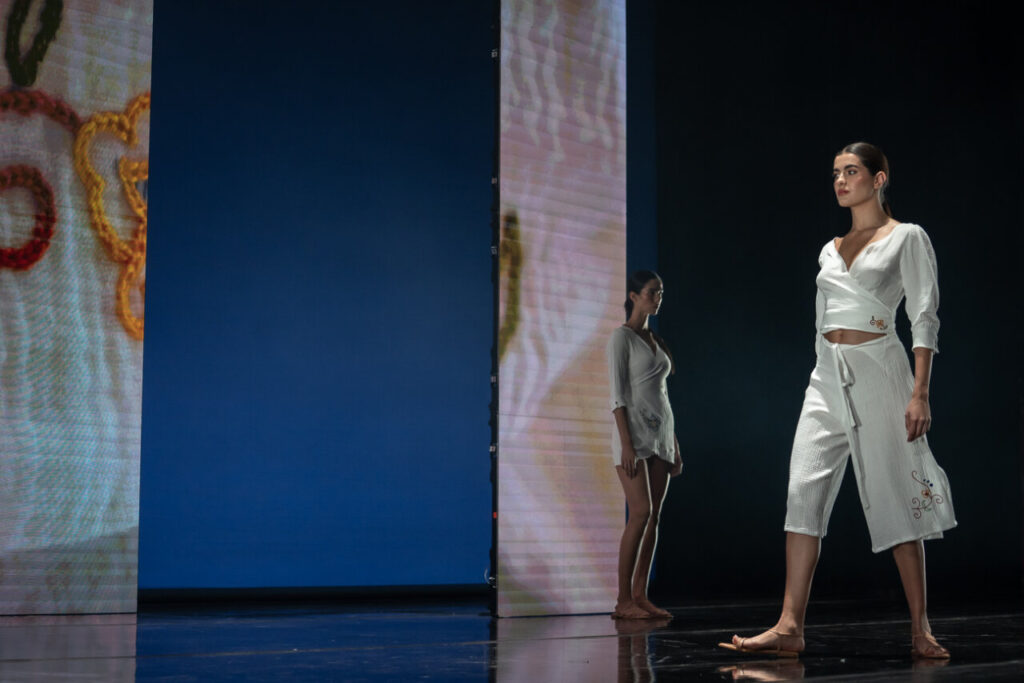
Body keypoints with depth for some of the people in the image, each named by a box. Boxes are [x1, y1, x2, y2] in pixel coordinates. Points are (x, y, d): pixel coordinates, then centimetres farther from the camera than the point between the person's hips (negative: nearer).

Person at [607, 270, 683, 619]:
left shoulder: (657, 341, 18)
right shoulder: (622, 337, -3)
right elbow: (618, 393, -11)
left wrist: (675, 446, 16)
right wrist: (626, 443, -19)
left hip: (661, 433, 7)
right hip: (634, 431, -7)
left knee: (653, 515, 2)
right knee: (640, 512, -15)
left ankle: (640, 595, 5)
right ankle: (623, 600, -13)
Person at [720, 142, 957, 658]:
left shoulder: (907, 238, 2)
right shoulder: (830, 250, 18)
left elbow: (924, 318, -5)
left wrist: (919, 393, -14)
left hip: (877, 371, -5)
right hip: (827, 375, 5)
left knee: (895, 498, -4)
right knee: (804, 491, -7)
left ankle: (920, 629, 5)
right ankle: (790, 627, -9)